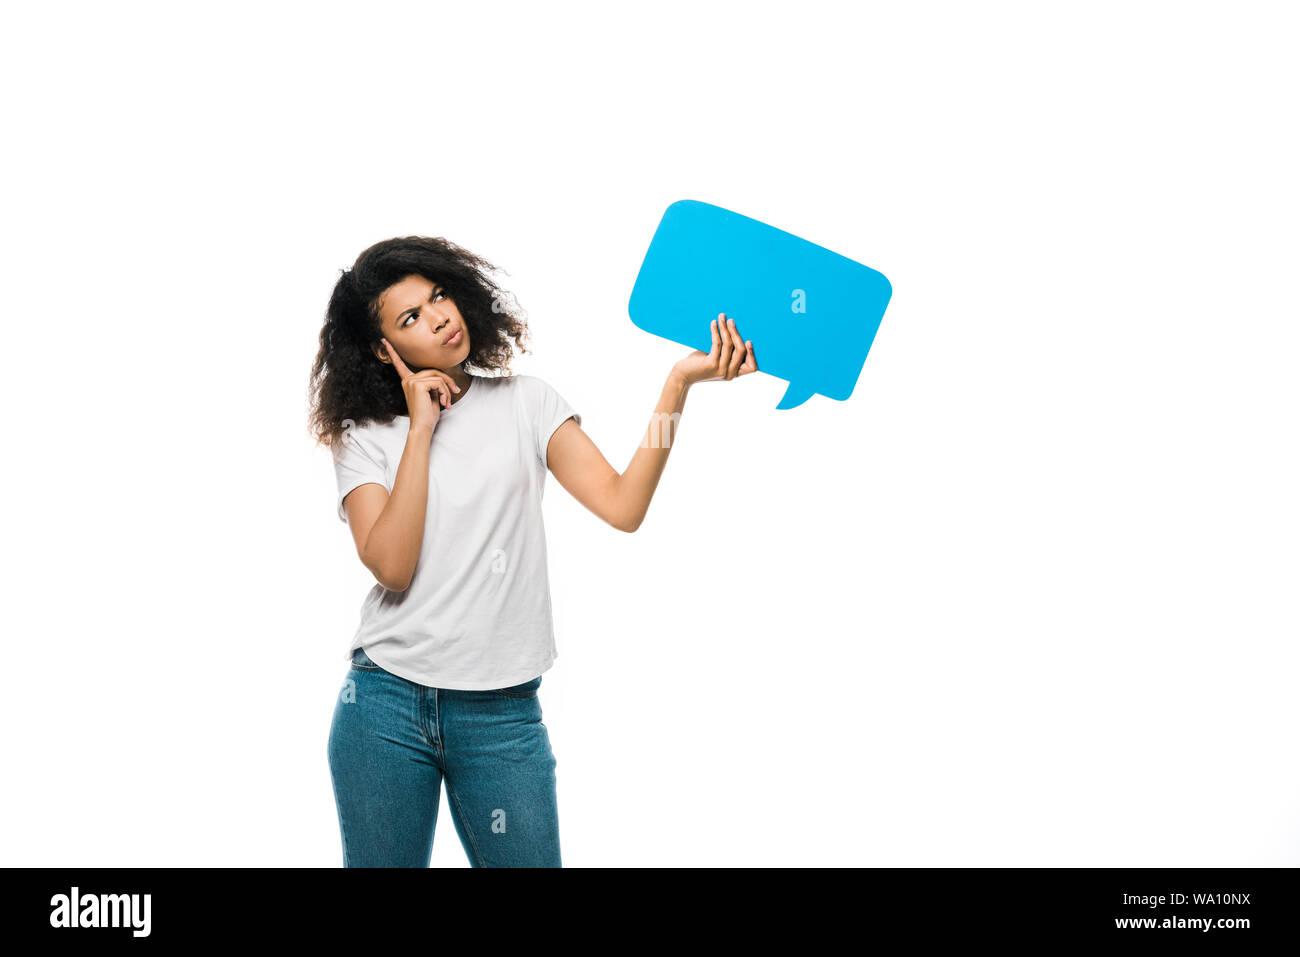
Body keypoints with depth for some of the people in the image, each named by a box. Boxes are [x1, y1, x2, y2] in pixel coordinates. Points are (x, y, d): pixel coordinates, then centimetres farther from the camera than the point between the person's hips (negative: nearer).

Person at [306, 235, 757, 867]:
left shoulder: (525, 403, 6)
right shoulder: (366, 437, 3)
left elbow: (623, 506, -5)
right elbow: (391, 567, -13)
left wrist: (679, 383, -13)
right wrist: (421, 429, -9)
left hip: (504, 714, 1)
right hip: (386, 707, 0)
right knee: (383, 863, 10)